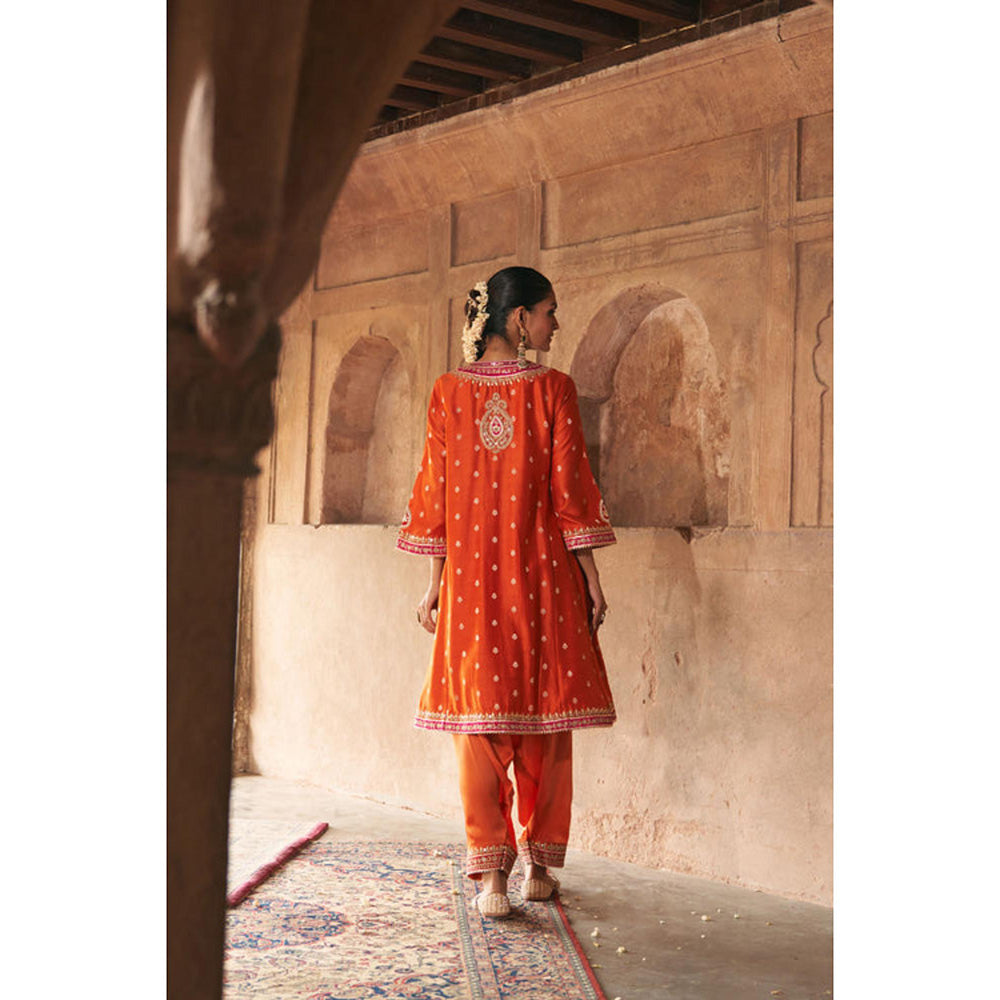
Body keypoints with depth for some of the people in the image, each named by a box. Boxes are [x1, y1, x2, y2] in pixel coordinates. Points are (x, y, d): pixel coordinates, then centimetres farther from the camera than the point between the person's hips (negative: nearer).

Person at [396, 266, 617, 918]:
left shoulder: (450, 391, 3)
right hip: (543, 573, -1)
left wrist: (435, 582, 10)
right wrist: (591, 581, 2)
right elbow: (570, 490, -5)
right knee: (544, 722, 10)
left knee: (480, 721, 4)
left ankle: (491, 872, -3)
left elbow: (436, 491, 4)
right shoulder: (553, 389, -4)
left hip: (471, 573, 2)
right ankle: (539, 865, 20)